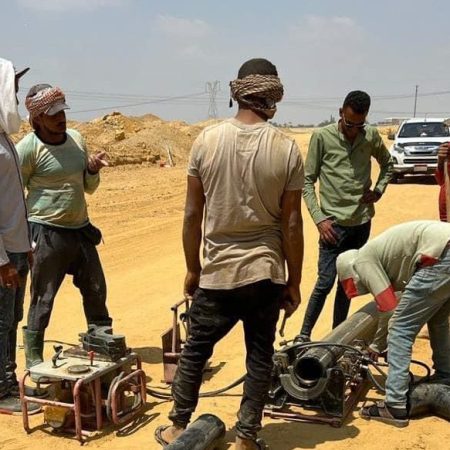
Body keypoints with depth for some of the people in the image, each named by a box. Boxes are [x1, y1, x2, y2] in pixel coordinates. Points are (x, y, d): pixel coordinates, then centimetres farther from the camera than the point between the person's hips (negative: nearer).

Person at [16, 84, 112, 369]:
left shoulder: (77, 139, 7)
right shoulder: (28, 148, -12)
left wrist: (93, 169, -6)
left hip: (81, 229, 6)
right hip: (47, 233, -6)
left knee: (96, 291, 14)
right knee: (43, 298, 2)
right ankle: (33, 358, 18)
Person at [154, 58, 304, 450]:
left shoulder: (207, 141, -5)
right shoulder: (286, 148, -8)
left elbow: (192, 215, -2)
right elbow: (292, 224, -6)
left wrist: (192, 269, 10)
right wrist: (294, 282, 4)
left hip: (217, 272, 1)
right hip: (265, 273, 0)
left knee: (195, 351, 16)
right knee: (260, 357, 13)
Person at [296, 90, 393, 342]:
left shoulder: (372, 136, 2)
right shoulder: (322, 137, -8)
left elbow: (388, 163, 21)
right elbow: (308, 181, -6)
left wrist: (379, 190, 4)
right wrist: (319, 218, -13)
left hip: (362, 221, 4)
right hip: (334, 222, -4)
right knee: (325, 282, -7)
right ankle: (304, 335, 6)